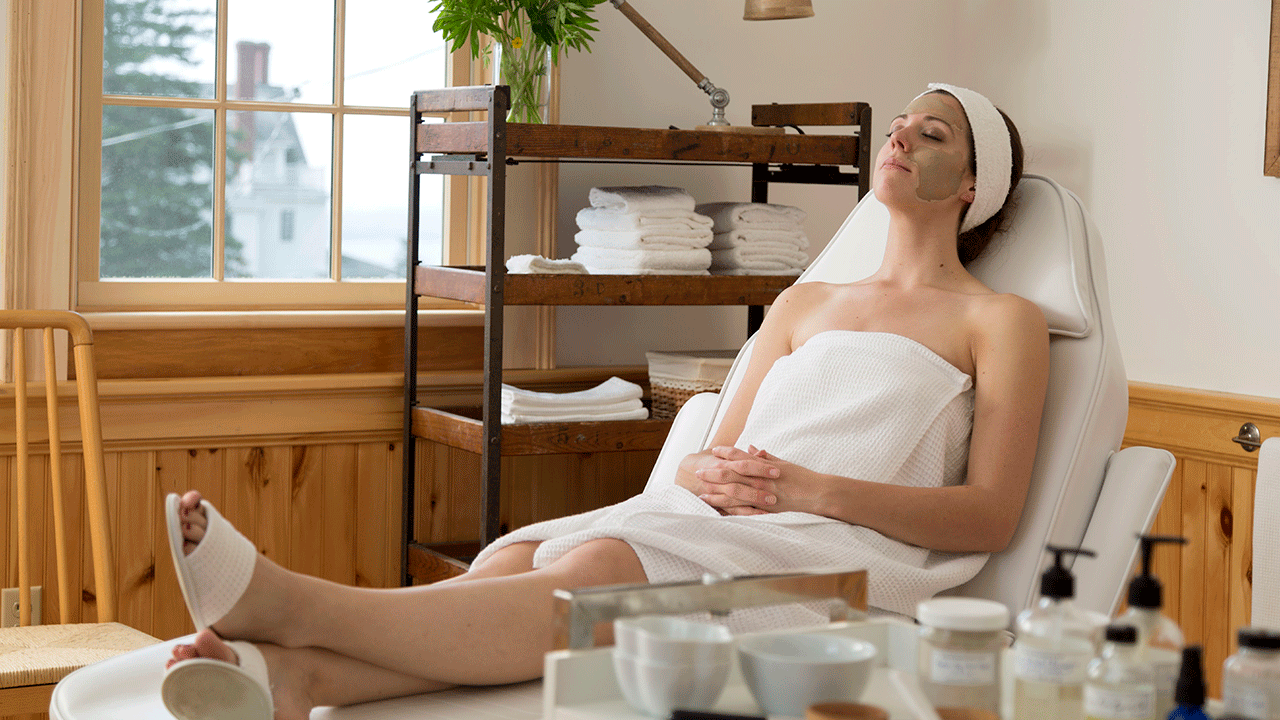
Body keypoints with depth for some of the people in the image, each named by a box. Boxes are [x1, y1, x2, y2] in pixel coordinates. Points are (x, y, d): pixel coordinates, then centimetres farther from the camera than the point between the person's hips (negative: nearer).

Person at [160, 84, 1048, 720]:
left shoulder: (1003, 321, 15)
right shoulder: (805, 303, 32)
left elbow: (990, 516, 2)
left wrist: (810, 488, -11)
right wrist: (706, 474, -3)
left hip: (848, 546, -5)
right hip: (717, 521, 6)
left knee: (600, 571, -34)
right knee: (516, 557, -28)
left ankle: (293, 604, -52)